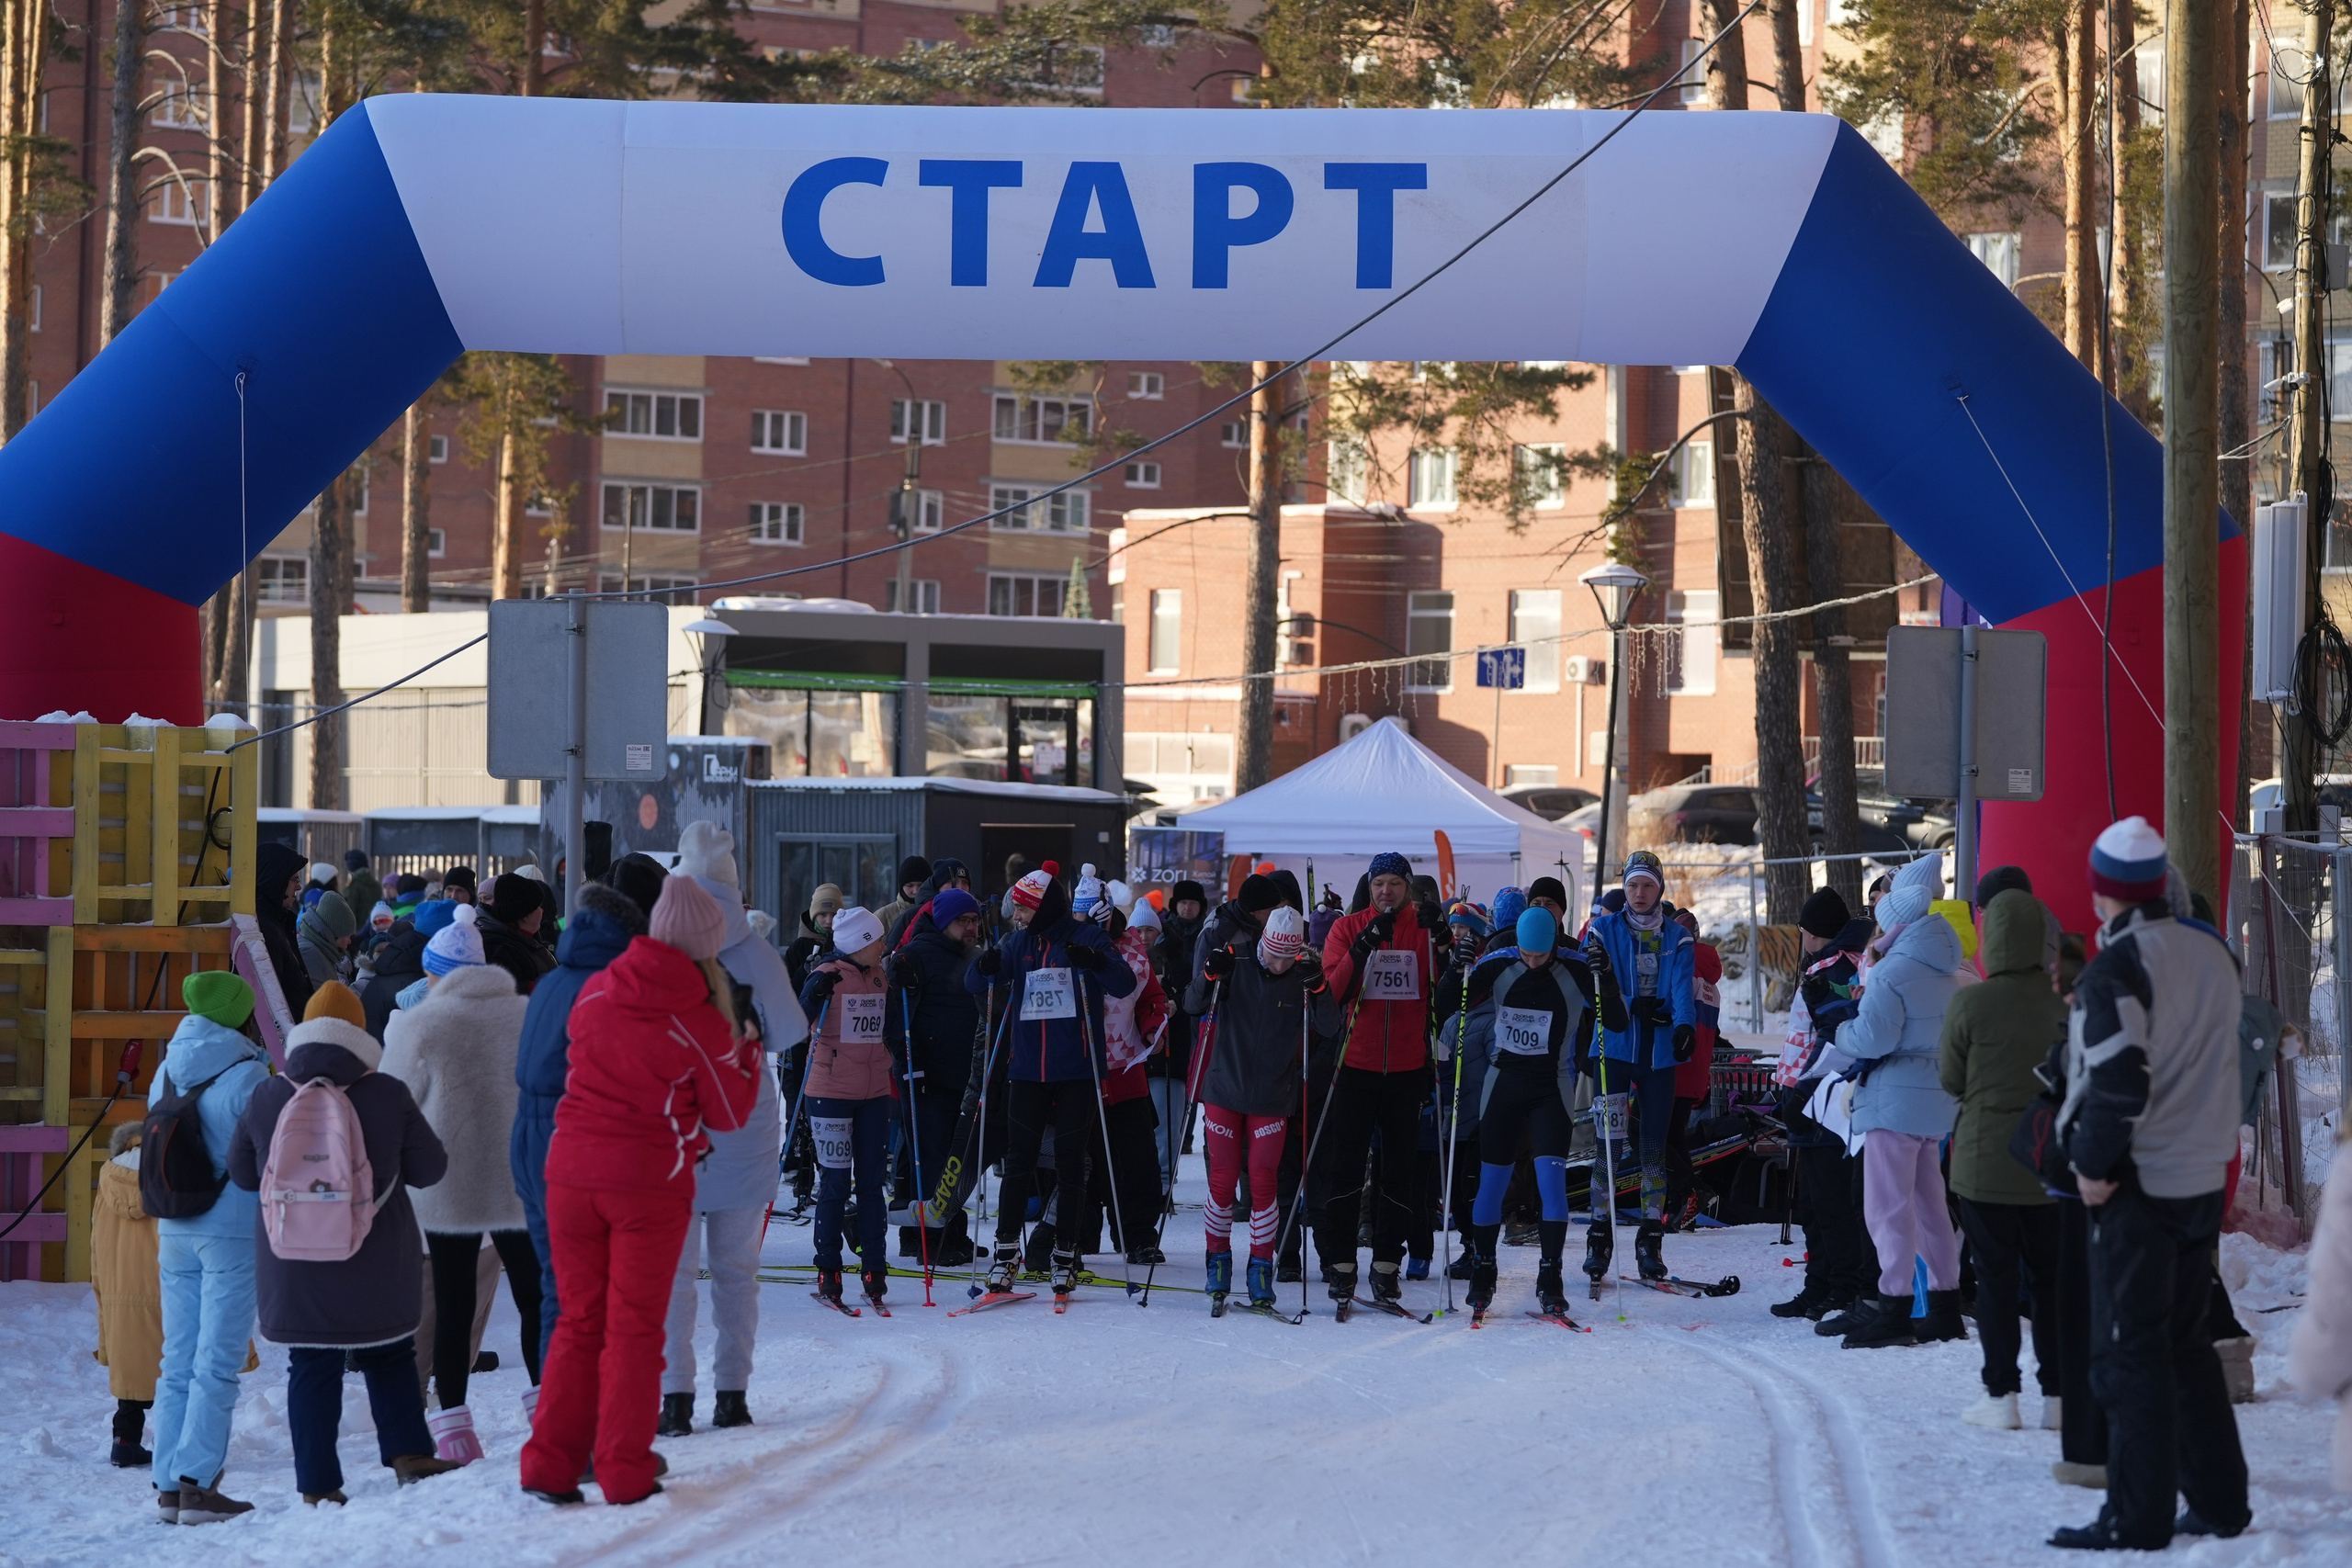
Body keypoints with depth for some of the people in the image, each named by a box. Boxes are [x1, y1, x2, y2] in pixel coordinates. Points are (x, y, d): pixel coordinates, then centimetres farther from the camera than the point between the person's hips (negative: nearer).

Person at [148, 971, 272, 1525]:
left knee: (178, 1363, 10)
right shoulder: (248, 1075, -12)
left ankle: (169, 1486, 10)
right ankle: (197, 1485, -8)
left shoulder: (167, 1072, 8)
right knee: (216, 1365, -4)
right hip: (234, 1233, -6)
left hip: (175, 1232, 6)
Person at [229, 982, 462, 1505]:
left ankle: (318, 1484, 5)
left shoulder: (267, 1099, -4)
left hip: (295, 1267, 1)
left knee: (311, 1368, 6)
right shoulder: (388, 1095, -9)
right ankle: (408, 1452, 9)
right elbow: (429, 1168, -1)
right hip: (377, 1264, -1)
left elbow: (241, 1172, 8)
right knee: (390, 1360, 17)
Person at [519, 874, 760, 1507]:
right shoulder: (701, 1025, -9)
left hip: (572, 1174, 3)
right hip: (651, 1186, -3)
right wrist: (748, 1058, 18)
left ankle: (550, 1465, 8)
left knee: (580, 1320, 13)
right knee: (634, 1328, 6)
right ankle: (625, 1473, 7)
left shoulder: (595, 992, 1)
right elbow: (730, 1115, 1)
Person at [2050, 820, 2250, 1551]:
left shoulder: (2115, 970, -16)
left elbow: (2118, 1079, -23)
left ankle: (2139, 1519, -1)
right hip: (2204, 1180, 8)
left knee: (2129, 1352, -2)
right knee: (2187, 1342, 17)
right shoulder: (2213, 955, 10)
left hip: (2136, 1187, -8)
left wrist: (2094, 1163, -14)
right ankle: (2219, 1501, 19)